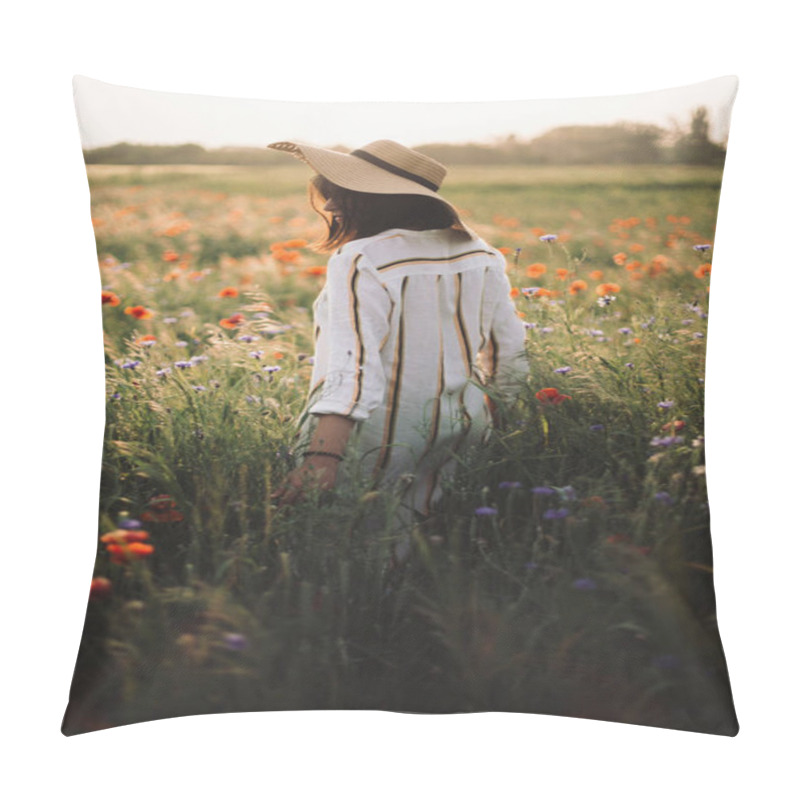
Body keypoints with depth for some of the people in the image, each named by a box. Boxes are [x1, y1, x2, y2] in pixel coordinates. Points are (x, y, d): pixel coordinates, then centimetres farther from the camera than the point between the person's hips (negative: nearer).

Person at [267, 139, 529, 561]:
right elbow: (510, 355, 12)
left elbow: (353, 367, -29)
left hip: (376, 444, -7)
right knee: (403, 547, 19)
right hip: (456, 433, 7)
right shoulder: (479, 255, 4)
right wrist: (489, 421, 26)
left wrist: (321, 459, -34)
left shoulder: (360, 263, -18)